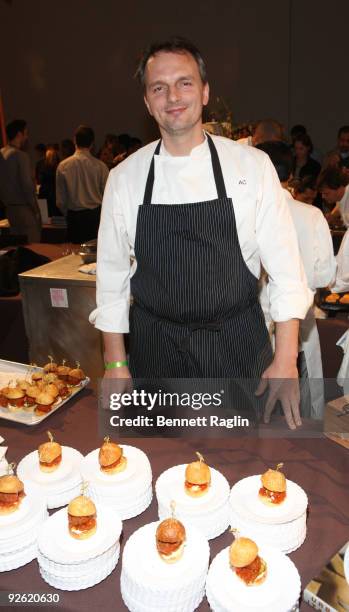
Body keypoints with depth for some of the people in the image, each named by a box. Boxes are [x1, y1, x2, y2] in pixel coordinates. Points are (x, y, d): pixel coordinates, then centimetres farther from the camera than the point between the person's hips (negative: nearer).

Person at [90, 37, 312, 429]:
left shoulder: (252, 165, -5)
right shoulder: (124, 177, -2)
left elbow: (284, 267, -4)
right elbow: (112, 275, 3)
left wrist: (286, 360, -8)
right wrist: (116, 363, 3)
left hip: (238, 348, 0)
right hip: (155, 351, 1)